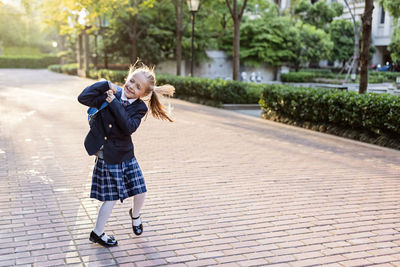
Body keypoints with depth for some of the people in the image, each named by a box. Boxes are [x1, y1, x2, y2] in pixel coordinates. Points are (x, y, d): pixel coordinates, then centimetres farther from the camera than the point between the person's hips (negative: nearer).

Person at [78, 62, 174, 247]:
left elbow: (128, 127, -26)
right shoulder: (110, 94, -8)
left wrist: (114, 103, -27)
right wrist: (106, 85, -20)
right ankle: (97, 233, 23)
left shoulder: (140, 107, -8)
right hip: (106, 157, -2)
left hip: (125, 155, 2)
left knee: (140, 192, 7)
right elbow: (83, 98, -19)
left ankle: (135, 215, 42)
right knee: (112, 197, 3)